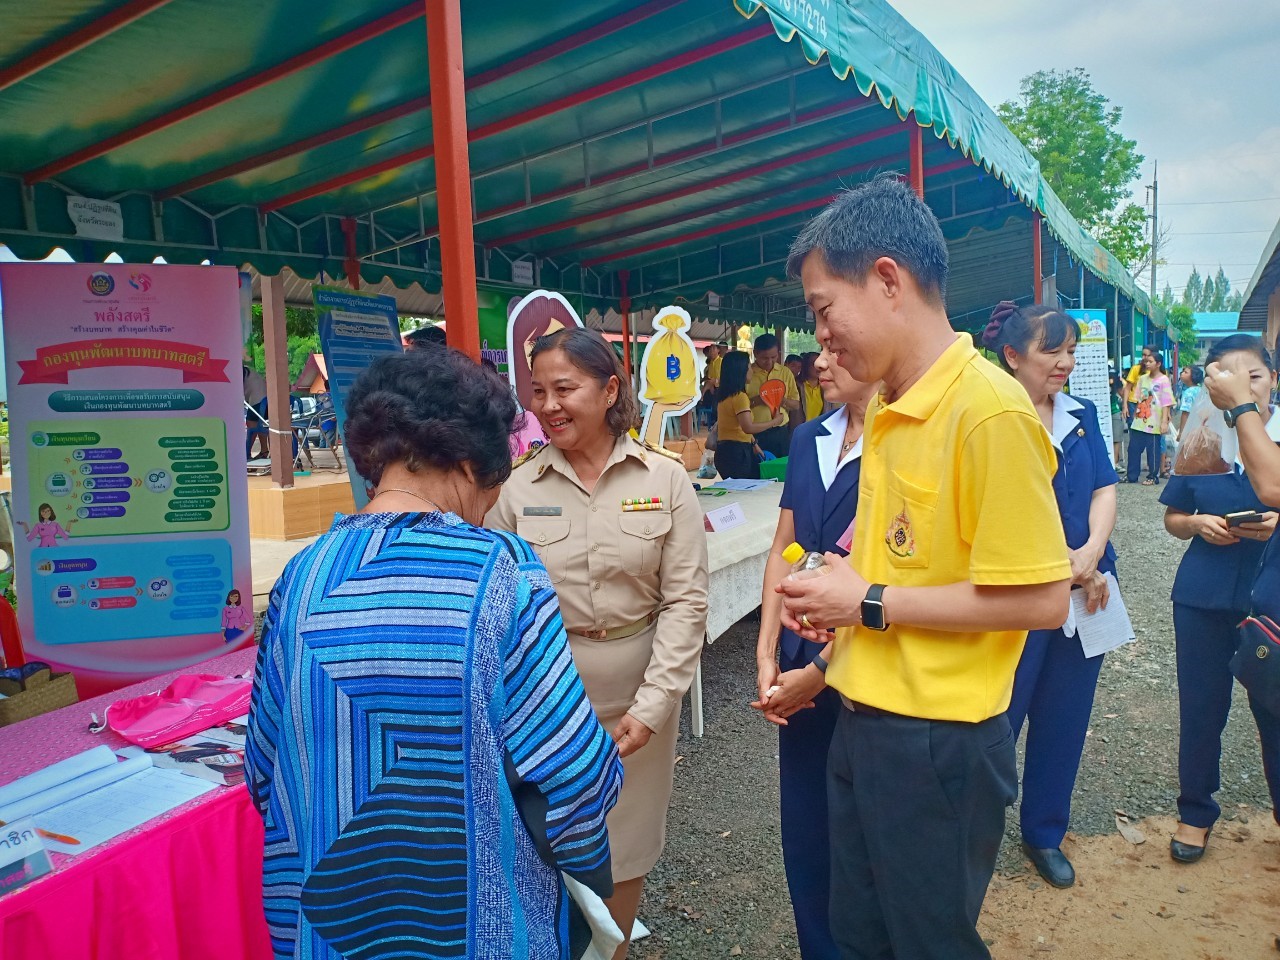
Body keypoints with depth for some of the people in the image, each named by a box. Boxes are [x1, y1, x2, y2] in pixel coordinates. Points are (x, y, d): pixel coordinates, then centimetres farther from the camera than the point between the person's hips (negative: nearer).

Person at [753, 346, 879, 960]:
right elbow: (784, 550, 8)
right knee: (802, 829, 18)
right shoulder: (808, 439, 5)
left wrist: (820, 669, -13)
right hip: (800, 668, 6)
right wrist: (767, 653, 1)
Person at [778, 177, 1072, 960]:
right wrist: (835, 595, -1)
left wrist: (871, 605, -17)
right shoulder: (887, 408, 6)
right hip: (863, 719, 8)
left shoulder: (990, 410, -20)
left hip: (937, 740, -8)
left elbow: (1041, 600, -21)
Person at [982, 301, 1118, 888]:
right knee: (997, 716, 3)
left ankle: (1045, 834, 34)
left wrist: (1090, 555, -14)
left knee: (1064, 719, 15)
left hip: (1085, 593, 6)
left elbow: (1105, 489, 3)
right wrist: (1065, 567, -17)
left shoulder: (1082, 416, 9)